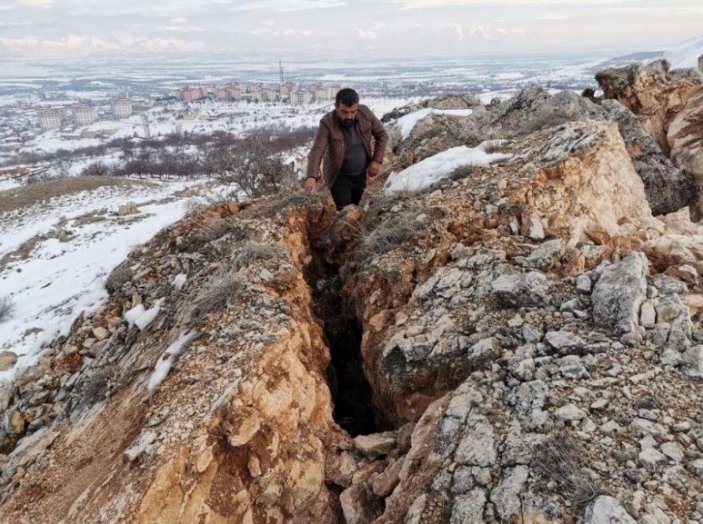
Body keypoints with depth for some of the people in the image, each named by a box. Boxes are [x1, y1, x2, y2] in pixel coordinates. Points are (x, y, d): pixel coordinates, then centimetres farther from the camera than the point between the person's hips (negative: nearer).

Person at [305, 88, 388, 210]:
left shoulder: (365, 113, -14)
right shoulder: (327, 123, -24)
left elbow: (382, 135, 1)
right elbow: (317, 151, -32)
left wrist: (377, 160, -10)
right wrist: (312, 176, -49)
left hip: (361, 174, 4)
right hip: (339, 177, -4)